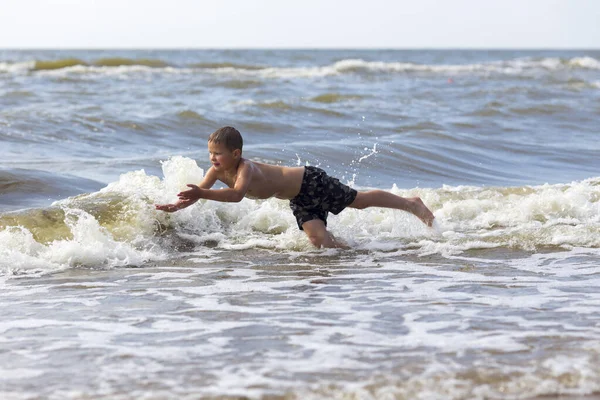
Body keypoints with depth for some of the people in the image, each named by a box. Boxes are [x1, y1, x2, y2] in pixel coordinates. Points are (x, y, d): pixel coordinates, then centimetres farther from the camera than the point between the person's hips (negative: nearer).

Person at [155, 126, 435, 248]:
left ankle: (410, 204, 22)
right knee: (319, 241, -6)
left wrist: (202, 194, -60)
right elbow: (198, 193, -8)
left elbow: (236, 194, -53)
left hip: (311, 182, -7)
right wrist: (176, 205, -26)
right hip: (299, 199, 7)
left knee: (359, 201, 4)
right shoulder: (218, 171, -10)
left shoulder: (246, 169, -34)